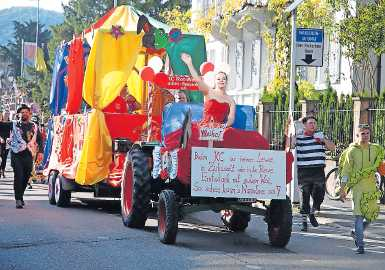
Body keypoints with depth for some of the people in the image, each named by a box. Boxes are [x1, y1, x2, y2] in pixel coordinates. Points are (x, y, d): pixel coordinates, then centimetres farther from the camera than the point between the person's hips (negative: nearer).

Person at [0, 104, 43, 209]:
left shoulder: (34, 127, 13)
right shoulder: (13, 125, 7)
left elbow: (39, 140, 14)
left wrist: (40, 152, 2)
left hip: (28, 155, 3)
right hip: (16, 154, -3)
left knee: (26, 177, 7)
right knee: (18, 176, -11)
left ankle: (20, 196, 24)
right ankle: (18, 200, -10)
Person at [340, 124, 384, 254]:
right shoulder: (352, 151, -3)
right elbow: (345, 172, -1)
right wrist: (342, 190, -4)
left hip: (371, 186, 4)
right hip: (357, 186, -4)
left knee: (371, 215, 8)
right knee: (359, 215, -8)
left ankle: (357, 232, 33)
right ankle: (360, 245, -5)